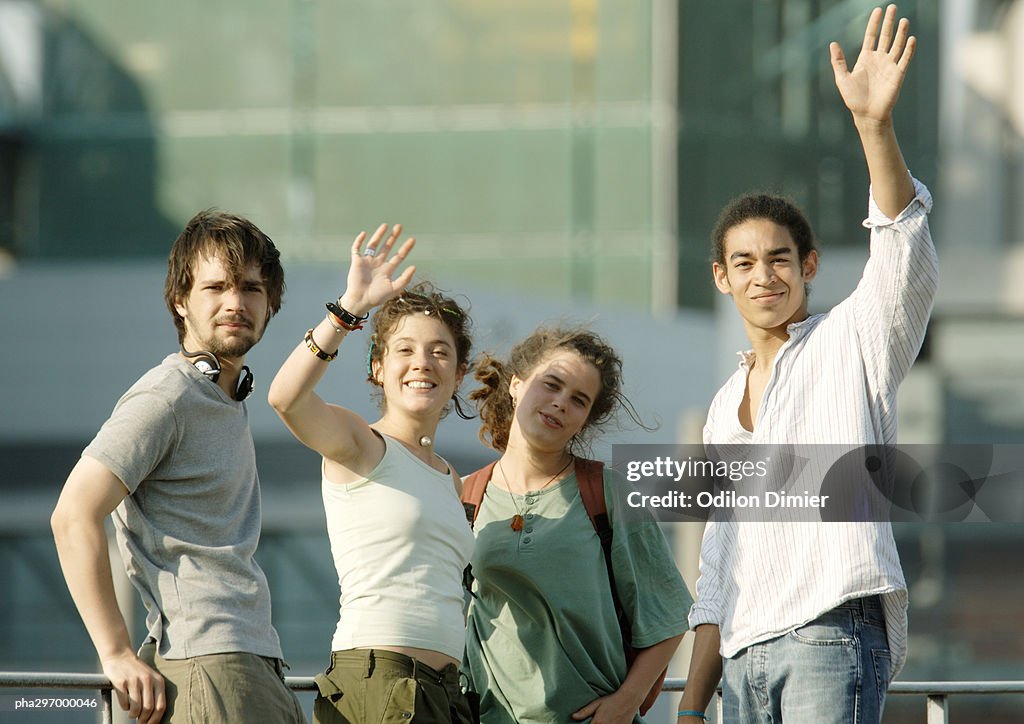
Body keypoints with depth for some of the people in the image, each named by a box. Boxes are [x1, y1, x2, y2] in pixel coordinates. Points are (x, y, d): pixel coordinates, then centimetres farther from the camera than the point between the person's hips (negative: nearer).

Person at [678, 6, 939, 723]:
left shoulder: (853, 340, 5)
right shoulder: (727, 406, 23)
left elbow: (907, 264, -16)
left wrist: (874, 124, -31)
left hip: (833, 636, -7)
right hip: (745, 656, 7)